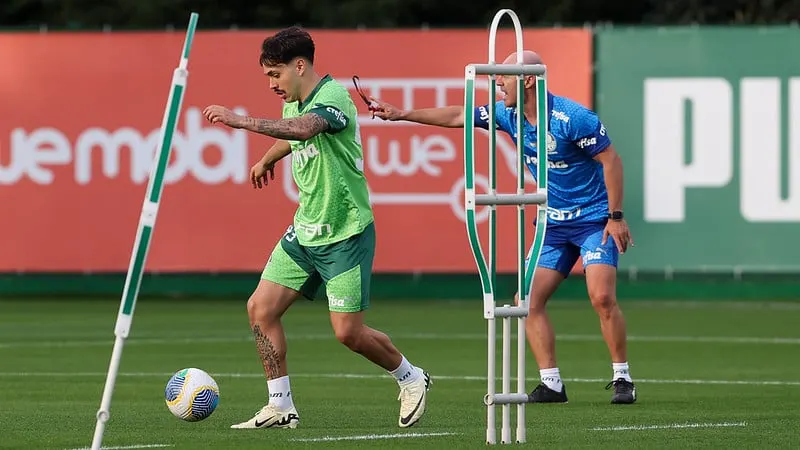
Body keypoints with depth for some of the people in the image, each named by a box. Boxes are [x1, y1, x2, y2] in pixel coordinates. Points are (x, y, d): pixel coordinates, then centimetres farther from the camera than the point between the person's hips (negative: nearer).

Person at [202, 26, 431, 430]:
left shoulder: (333, 96, -19)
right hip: (304, 231, 8)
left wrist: (242, 121, -47)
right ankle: (281, 408, 5)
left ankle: (410, 379, 19)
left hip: (345, 233, -8)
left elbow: (304, 129, -41)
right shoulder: (293, 104, 8)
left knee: (348, 332, -8)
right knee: (261, 308, -3)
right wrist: (267, 160, 52)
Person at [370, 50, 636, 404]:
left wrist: (616, 216, -18)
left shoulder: (572, 118, -21)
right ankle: (551, 384, 2)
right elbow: (458, 116, 9)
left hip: (594, 221, -7)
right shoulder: (509, 115, 0)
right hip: (555, 224, 8)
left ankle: (622, 379, -8)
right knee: (528, 301, -3)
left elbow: (610, 159, -16)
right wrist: (401, 114, 7)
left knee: (602, 297, -21)